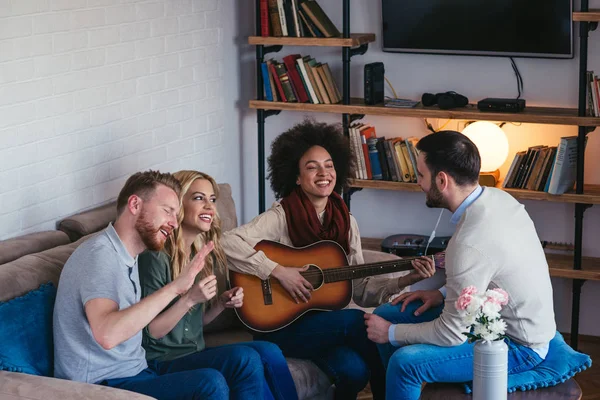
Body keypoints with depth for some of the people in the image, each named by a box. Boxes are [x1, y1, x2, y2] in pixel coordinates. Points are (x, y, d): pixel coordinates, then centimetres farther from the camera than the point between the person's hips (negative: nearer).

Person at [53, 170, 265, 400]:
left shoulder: (128, 255, 13)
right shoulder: (100, 253, -18)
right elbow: (107, 334, -35)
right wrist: (174, 287, -33)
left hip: (137, 370, 10)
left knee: (245, 360, -1)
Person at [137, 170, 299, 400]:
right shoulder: (156, 257, -13)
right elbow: (150, 332, -14)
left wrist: (223, 303, 1)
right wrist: (189, 300, -23)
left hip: (195, 353, 7)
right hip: (163, 362, -7)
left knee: (268, 352, -19)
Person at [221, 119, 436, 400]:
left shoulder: (346, 222, 7)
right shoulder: (281, 217, -11)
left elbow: (360, 289, 7)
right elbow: (227, 243, -25)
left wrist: (404, 281, -6)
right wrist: (279, 271, -25)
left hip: (325, 322, 4)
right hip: (279, 326, -4)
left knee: (354, 369, -27)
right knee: (355, 320, -27)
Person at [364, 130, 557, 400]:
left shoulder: (470, 243, -32)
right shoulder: (496, 197, -5)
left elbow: (451, 334, -24)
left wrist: (391, 333, -9)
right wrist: (444, 294, 5)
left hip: (519, 347, -9)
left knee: (405, 363, -24)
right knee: (385, 315, 7)